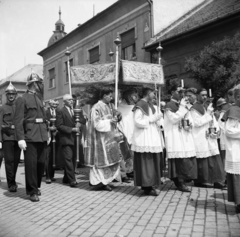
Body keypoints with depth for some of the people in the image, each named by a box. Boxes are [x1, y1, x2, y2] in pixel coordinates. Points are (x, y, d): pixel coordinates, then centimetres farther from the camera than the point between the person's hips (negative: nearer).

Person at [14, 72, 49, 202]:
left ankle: (36, 186, 28)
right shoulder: (22, 99, -4)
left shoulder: (39, 99, 17)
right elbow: (18, 120, -10)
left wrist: (47, 134, 15)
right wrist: (20, 138, -18)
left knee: (41, 163, 10)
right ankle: (32, 191, 10)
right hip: (30, 137, -6)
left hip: (42, 136, 7)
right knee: (31, 164, -2)